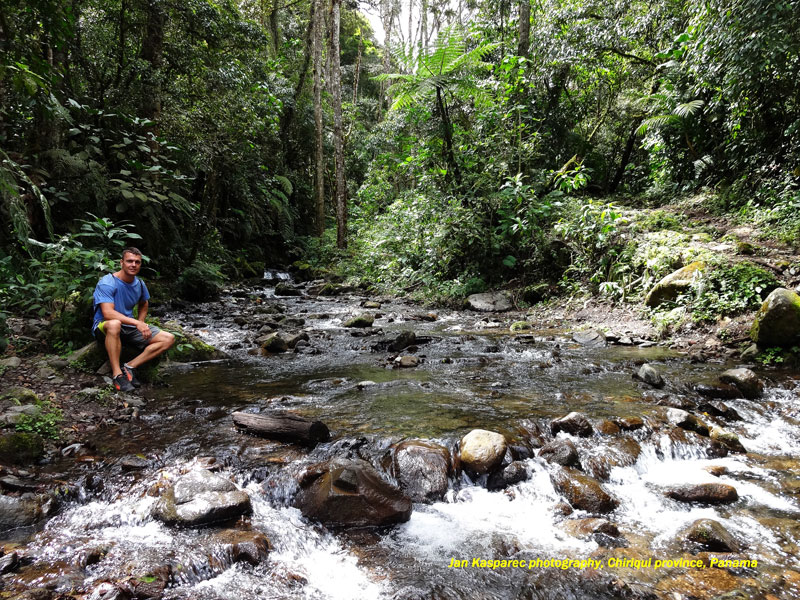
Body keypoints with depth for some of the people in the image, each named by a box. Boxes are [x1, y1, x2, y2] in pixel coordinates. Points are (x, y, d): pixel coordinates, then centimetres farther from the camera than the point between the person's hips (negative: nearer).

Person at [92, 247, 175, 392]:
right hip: (104, 328, -6)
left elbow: (144, 305, 24)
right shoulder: (107, 283, -16)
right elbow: (107, 313, -28)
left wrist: (141, 324, 7)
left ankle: (130, 366, -16)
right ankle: (117, 374, -34)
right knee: (114, 324, -44)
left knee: (169, 339, -9)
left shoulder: (139, 284, 5)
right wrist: (136, 323, -34)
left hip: (129, 328, 6)